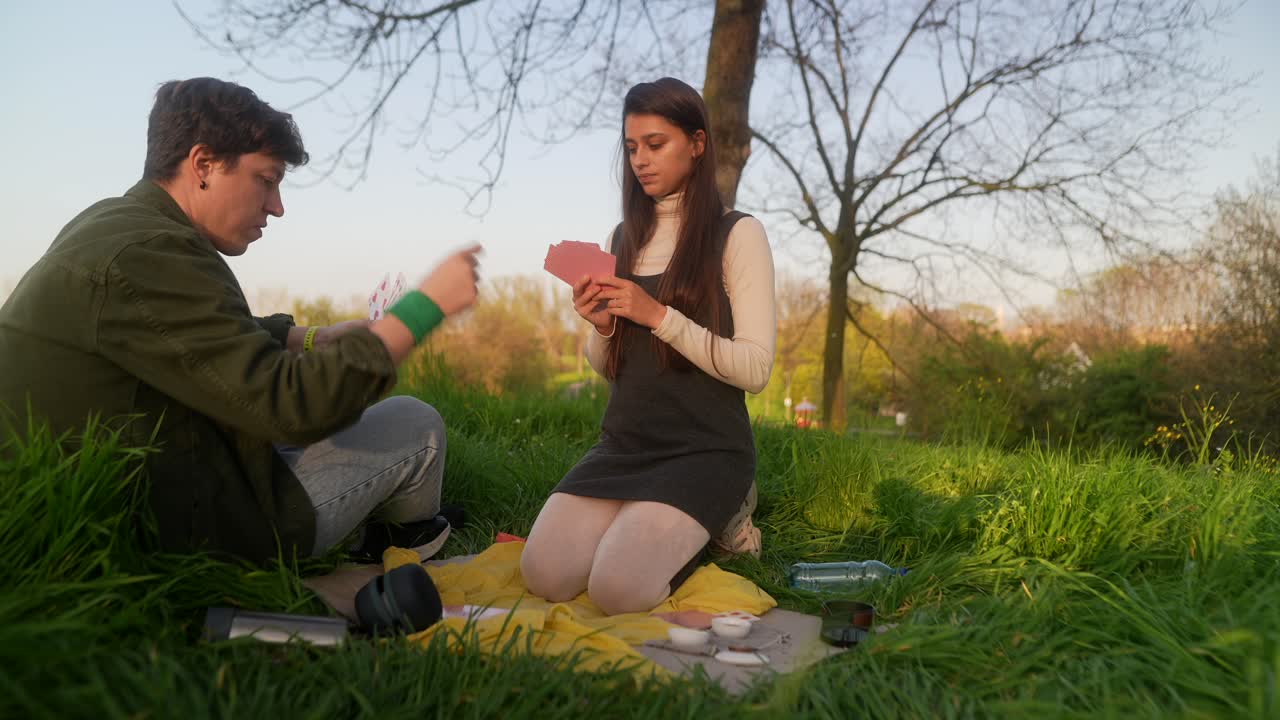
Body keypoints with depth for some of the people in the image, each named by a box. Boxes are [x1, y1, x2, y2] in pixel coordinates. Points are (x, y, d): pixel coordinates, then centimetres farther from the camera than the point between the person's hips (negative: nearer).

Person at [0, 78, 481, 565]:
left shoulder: (110, 223, 6)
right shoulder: (146, 255, -26)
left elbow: (224, 339, 18)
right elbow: (293, 406, -29)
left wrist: (317, 339, 5)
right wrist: (427, 305, -23)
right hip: (185, 537, -10)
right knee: (417, 425, 2)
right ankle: (406, 548, 33)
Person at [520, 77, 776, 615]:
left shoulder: (737, 234, -4)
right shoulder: (624, 239, 12)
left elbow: (755, 369, -13)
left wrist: (659, 316, -20)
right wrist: (602, 328, -7)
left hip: (706, 449, -5)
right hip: (624, 442, 5)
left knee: (619, 590, -22)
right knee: (545, 577, -15)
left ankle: (715, 521, 8)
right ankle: (648, 522, 13)